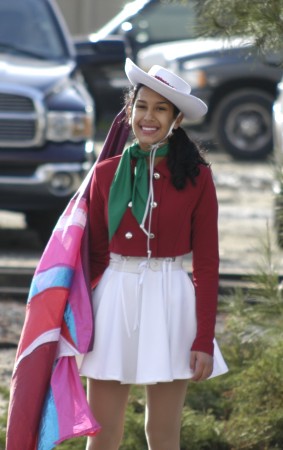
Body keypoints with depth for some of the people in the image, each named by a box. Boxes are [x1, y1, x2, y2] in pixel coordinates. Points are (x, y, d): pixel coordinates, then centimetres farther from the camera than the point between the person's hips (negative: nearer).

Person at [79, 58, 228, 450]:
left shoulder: (196, 177, -2)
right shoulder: (107, 174, 4)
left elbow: (207, 264, -1)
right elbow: (95, 255, 10)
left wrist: (205, 340, -6)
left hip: (170, 302, -2)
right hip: (114, 298, 2)